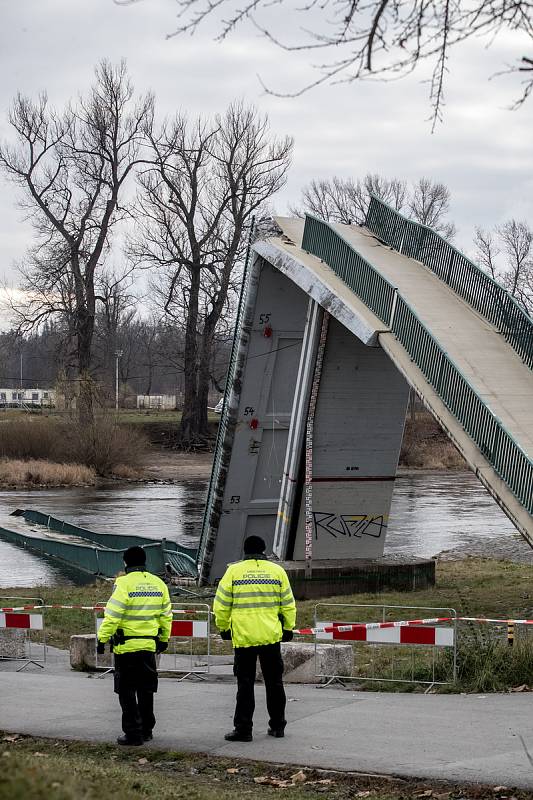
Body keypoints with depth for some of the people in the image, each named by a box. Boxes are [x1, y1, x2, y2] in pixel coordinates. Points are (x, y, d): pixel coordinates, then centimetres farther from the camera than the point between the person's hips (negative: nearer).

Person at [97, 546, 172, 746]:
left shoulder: (124, 583, -13)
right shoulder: (158, 584, 6)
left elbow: (113, 616, -16)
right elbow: (166, 615, 12)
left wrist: (102, 639, -9)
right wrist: (164, 639, 24)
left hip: (126, 647, -6)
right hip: (149, 646, 6)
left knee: (127, 691, 2)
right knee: (146, 689, 17)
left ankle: (133, 733, -1)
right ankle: (146, 730, 24)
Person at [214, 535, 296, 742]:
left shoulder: (233, 571, -3)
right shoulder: (277, 571, 3)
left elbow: (221, 606, 0)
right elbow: (288, 605, 8)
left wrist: (223, 628, 15)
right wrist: (288, 629, 20)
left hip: (243, 637, -2)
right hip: (271, 637, 2)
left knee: (245, 685, 3)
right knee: (274, 682, 13)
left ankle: (243, 729, 1)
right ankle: (277, 725, 20)